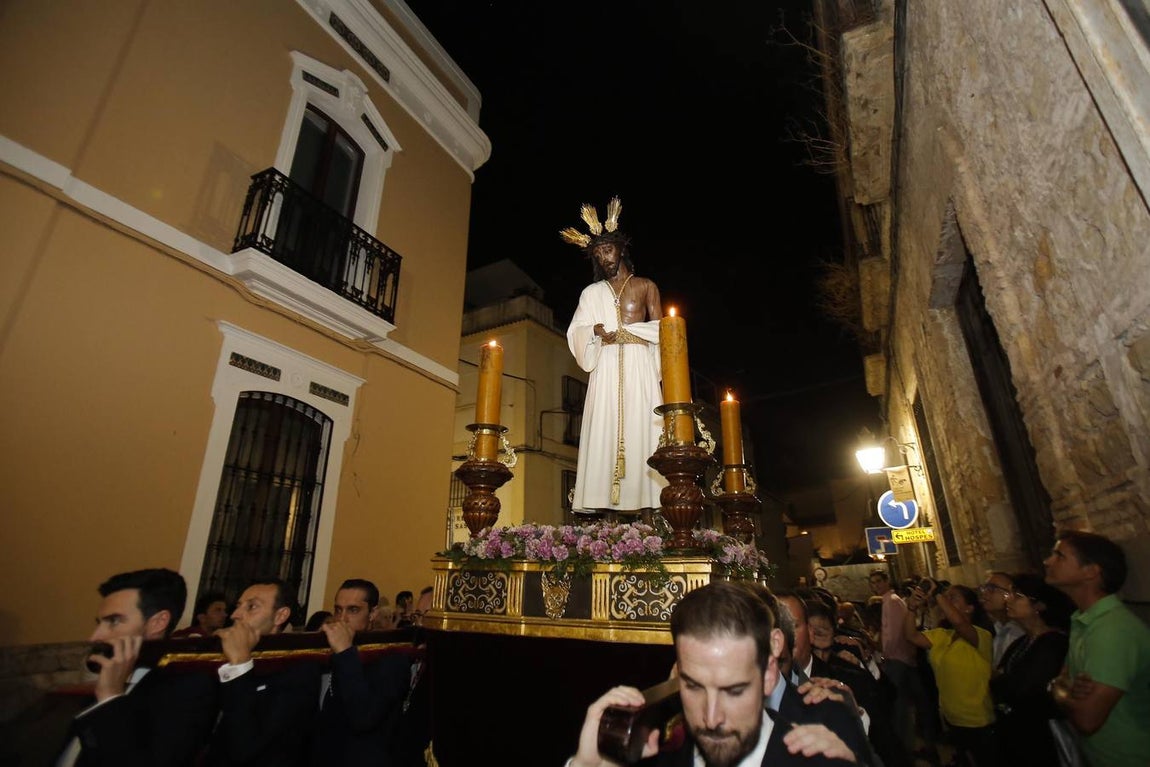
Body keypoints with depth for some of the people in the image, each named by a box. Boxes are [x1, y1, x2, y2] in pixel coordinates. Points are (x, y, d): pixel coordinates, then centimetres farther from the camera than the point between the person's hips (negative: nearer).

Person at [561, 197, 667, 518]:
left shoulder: (645, 286, 15)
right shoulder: (591, 293, 19)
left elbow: (657, 329, 4)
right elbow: (577, 332, 8)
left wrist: (620, 332, -5)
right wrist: (597, 329, -11)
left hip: (639, 368, -1)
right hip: (606, 371, 2)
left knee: (641, 431, -9)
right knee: (605, 434, -9)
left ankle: (647, 512, -9)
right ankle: (609, 512, -11)